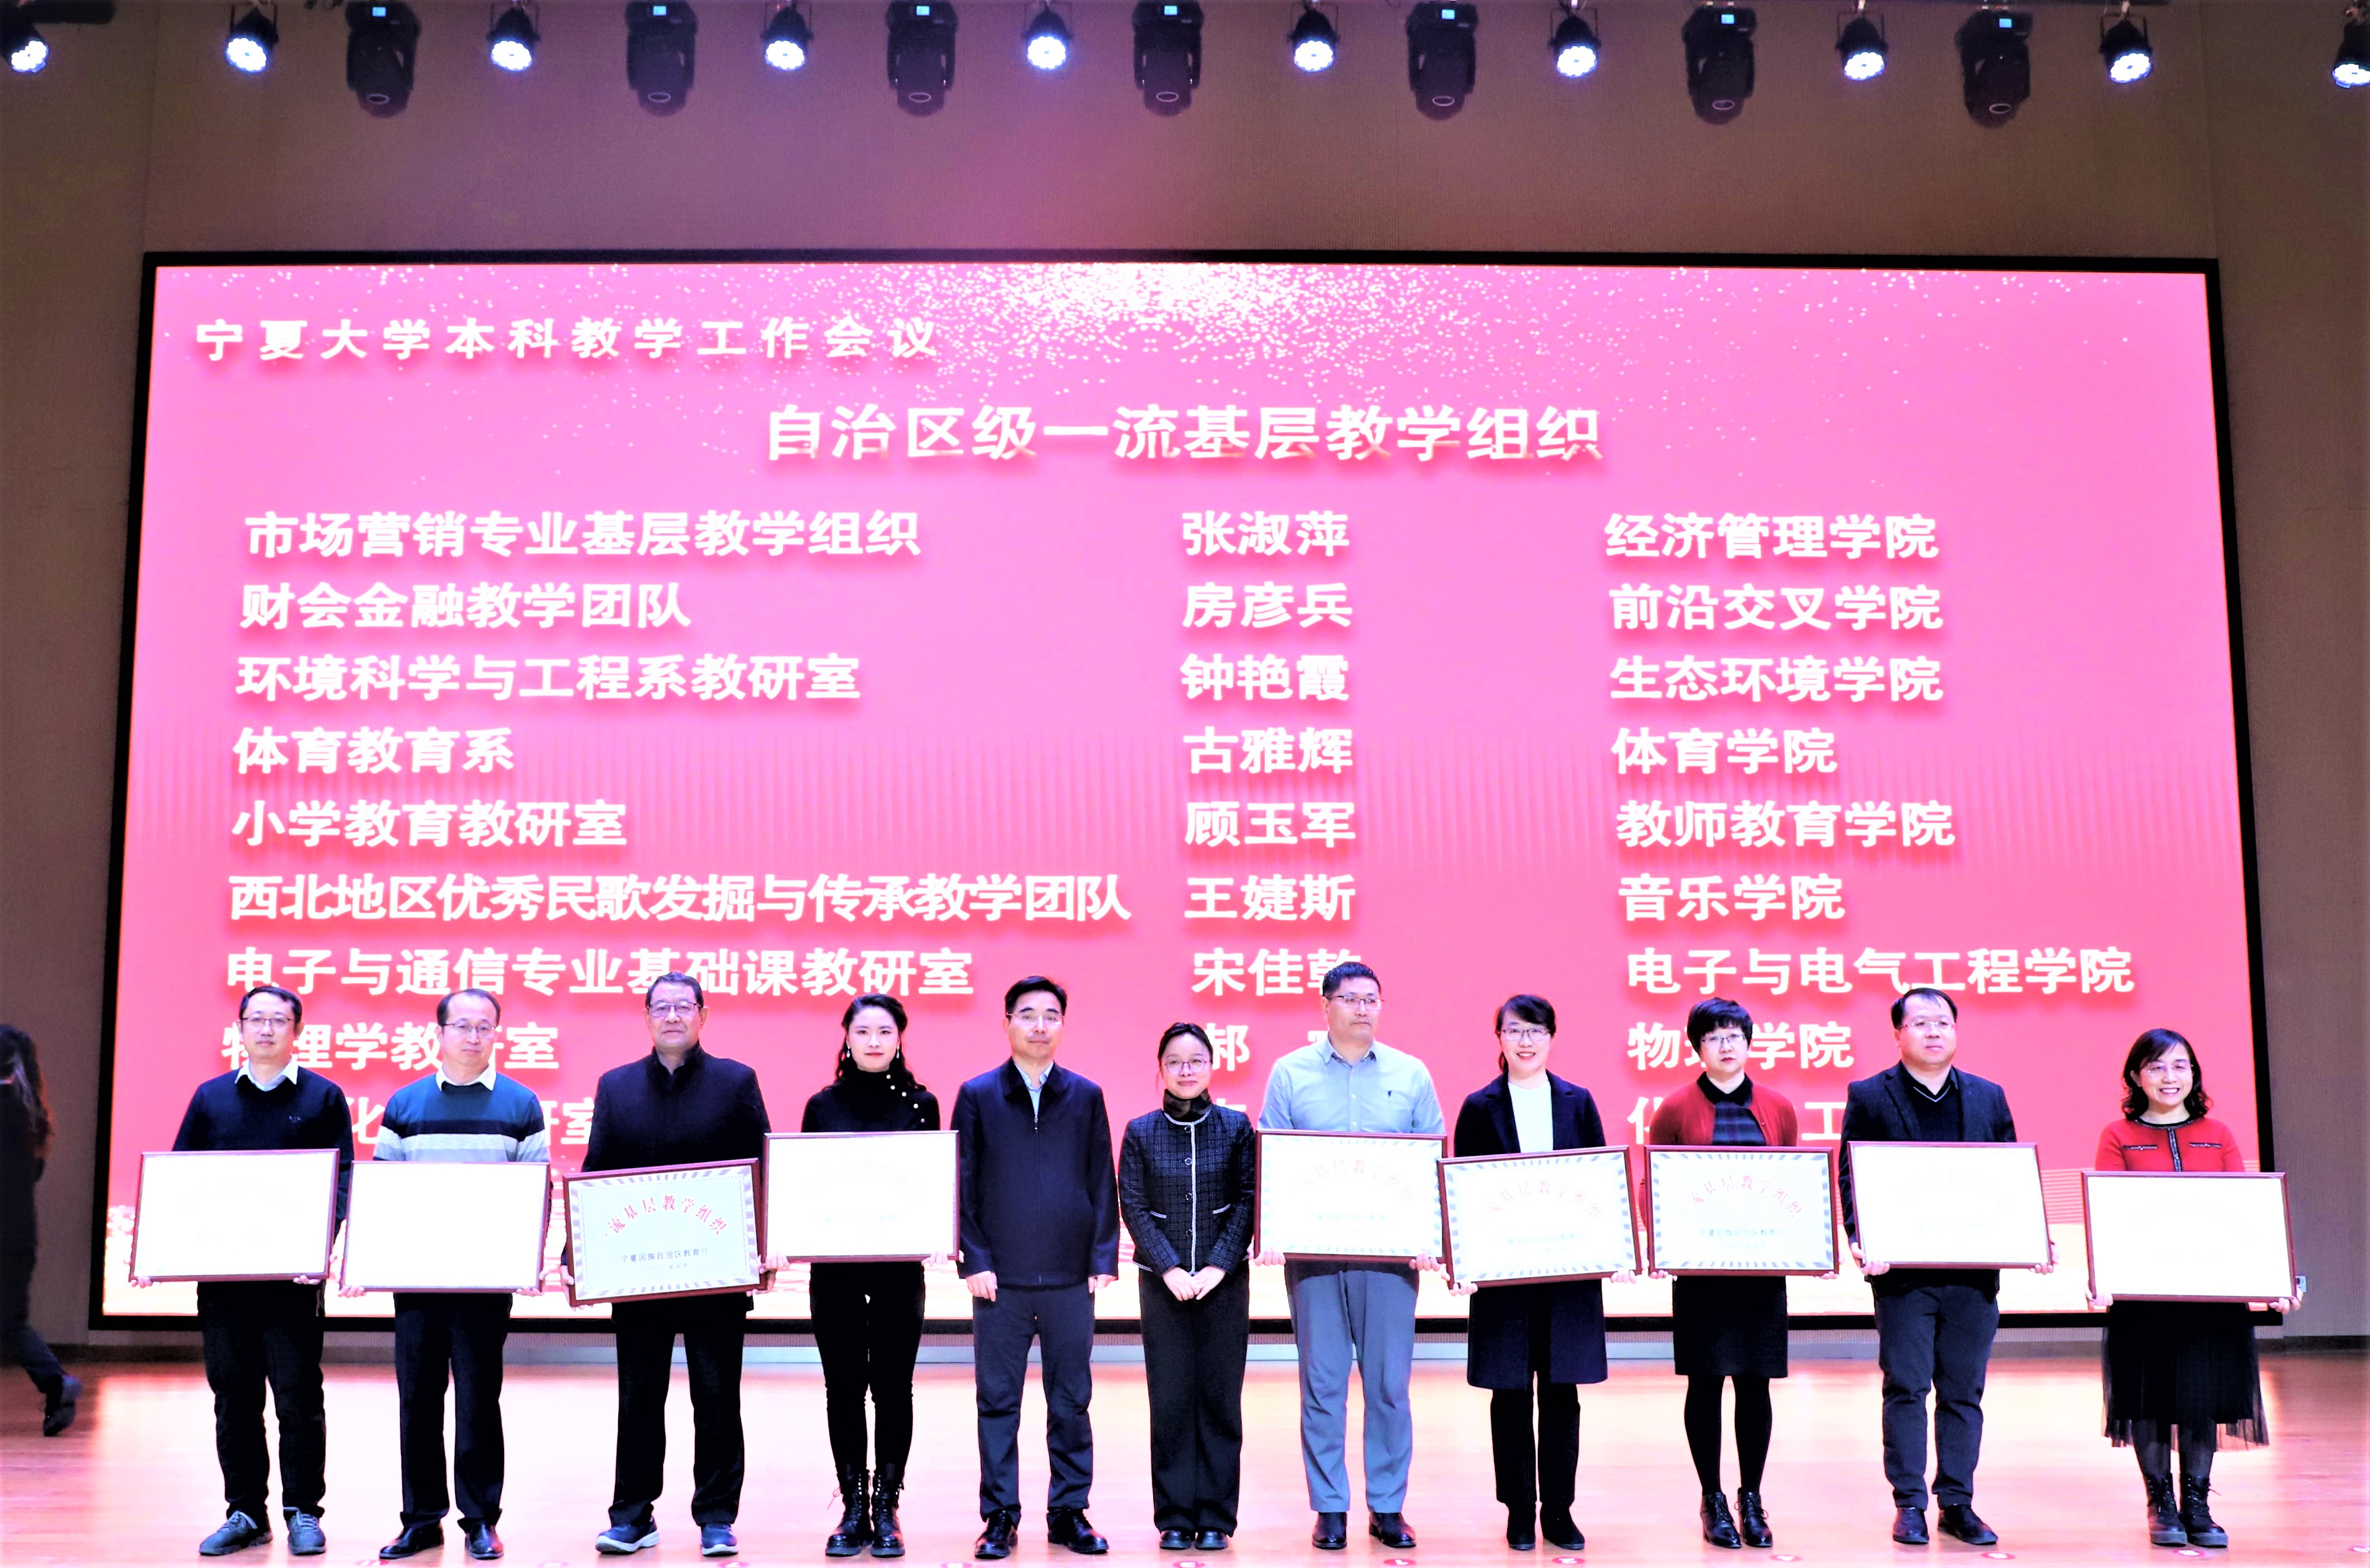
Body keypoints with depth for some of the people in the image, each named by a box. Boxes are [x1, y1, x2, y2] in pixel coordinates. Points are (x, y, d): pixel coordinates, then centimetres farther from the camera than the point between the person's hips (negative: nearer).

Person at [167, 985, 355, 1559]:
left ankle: (303, 1512, 9)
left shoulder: (323, 1097, 5)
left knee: (298, 1395, 0)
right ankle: (244, 1513, 16)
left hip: (292, 1275, -3)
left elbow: (342, 1179, -1)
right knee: (233, 1396, 7)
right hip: (221, 1270, 3)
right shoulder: (211, 1097, 13)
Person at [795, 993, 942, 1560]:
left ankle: (886, 1508, 11)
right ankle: (853, 1508, 14)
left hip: (898, 1264, -1)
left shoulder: (920, 1104, 4)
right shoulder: (823, 1105, 6)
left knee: (893, 1386, 2)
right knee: (844, 1387, 4)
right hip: (834, 1265, 1)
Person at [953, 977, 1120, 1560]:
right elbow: (963, 1185, 2)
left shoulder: (1085, 1096, 8)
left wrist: (1103, 1260, 0)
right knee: (998, 1402, 4)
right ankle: (1000, 1517, 14)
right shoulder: (978, 1096, 4)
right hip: (1001, 1279, -1)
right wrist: (974, 1261, -6)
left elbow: (1103, 1183, 8)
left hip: (1070, 1278, 1)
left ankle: (1069, 1513, 17)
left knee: (1071, 1403, 7)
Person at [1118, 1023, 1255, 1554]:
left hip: (1224, 1280, 0)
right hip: (1163, 1282, 0)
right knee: (1171, 1398, 2)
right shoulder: (1141, 1133, 2)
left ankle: (1215, 1519, 10)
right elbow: (1134, 1208, -1)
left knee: (1220, 1397, 2)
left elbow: (1248, 1202, -1)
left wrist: (1217, 1267, -10)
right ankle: (1175, 1519, 10)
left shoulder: (1236, 1127, 2)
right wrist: (1171, 1270, -11)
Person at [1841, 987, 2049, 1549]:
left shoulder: (1989, 1098, 12)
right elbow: (1851, 1179, -2)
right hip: (1903, 1272, -3)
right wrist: (1862, 1240, -17)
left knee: (1964, 1392, 8)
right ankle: (1909, 1504, 9)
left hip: (1973, 1273, 3)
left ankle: (1958, 1503, 16)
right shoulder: (1869, 1097, 2)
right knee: (1906, 1388, 0)